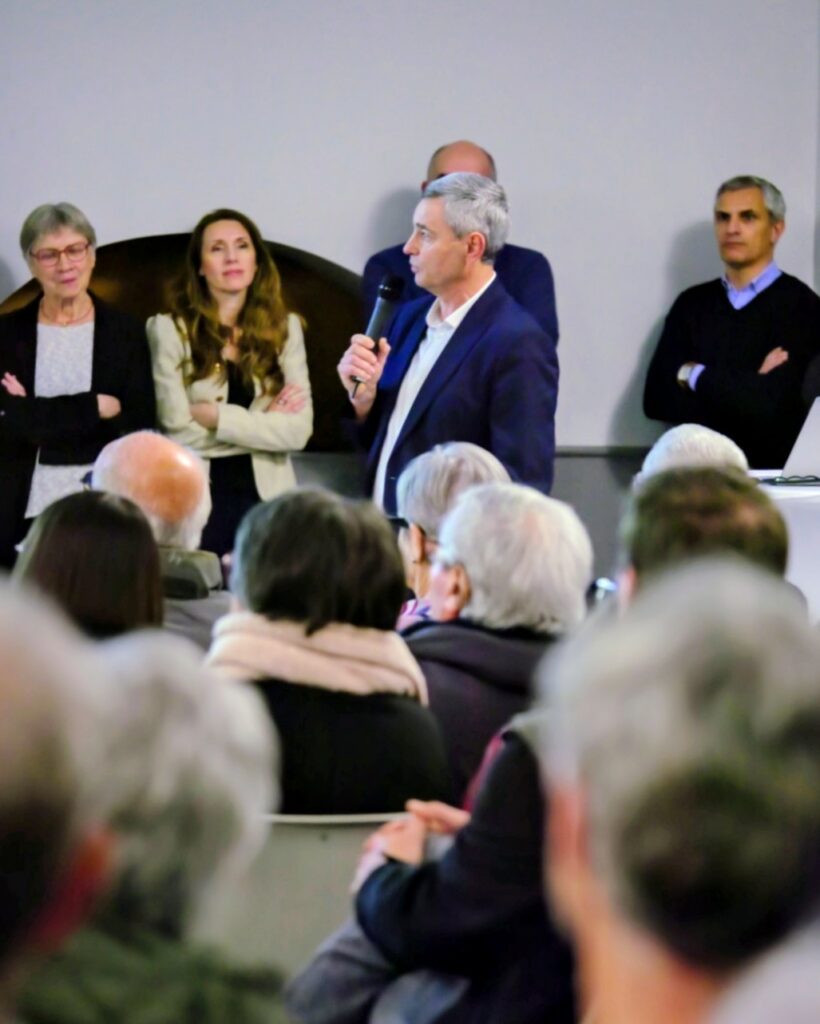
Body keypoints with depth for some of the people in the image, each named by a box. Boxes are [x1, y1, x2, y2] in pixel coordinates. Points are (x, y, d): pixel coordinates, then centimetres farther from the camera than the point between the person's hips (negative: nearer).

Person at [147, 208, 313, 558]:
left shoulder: (285, 328, 6)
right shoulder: (170, 329, -2)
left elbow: (299, 429, -4)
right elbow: (178, 429, -9)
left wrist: (216, 416, -10)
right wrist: (263, 424, -7)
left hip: (265, 494, 2)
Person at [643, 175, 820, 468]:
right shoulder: (692, 304, 12)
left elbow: (771, 406, -14)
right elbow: (656, 399, 3)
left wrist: (695, 376, 0)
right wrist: (746, 388, -7)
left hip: (768, 473, -3)